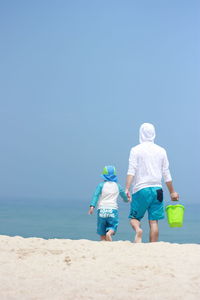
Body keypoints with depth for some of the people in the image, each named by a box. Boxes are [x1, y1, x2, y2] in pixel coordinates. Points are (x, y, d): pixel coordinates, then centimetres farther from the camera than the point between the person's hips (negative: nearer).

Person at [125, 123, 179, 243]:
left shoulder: (136, 150, 1)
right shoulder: (161, 151, 10)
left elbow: (131, 171, -10)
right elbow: (166, 174, 11)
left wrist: (127, 189, -14)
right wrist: (172, 192, 18)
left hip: (141, 189, -2)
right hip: (157, 189, 3)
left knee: (134, 217, 8)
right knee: (154, 221, 3)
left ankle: (138, 230, -24)